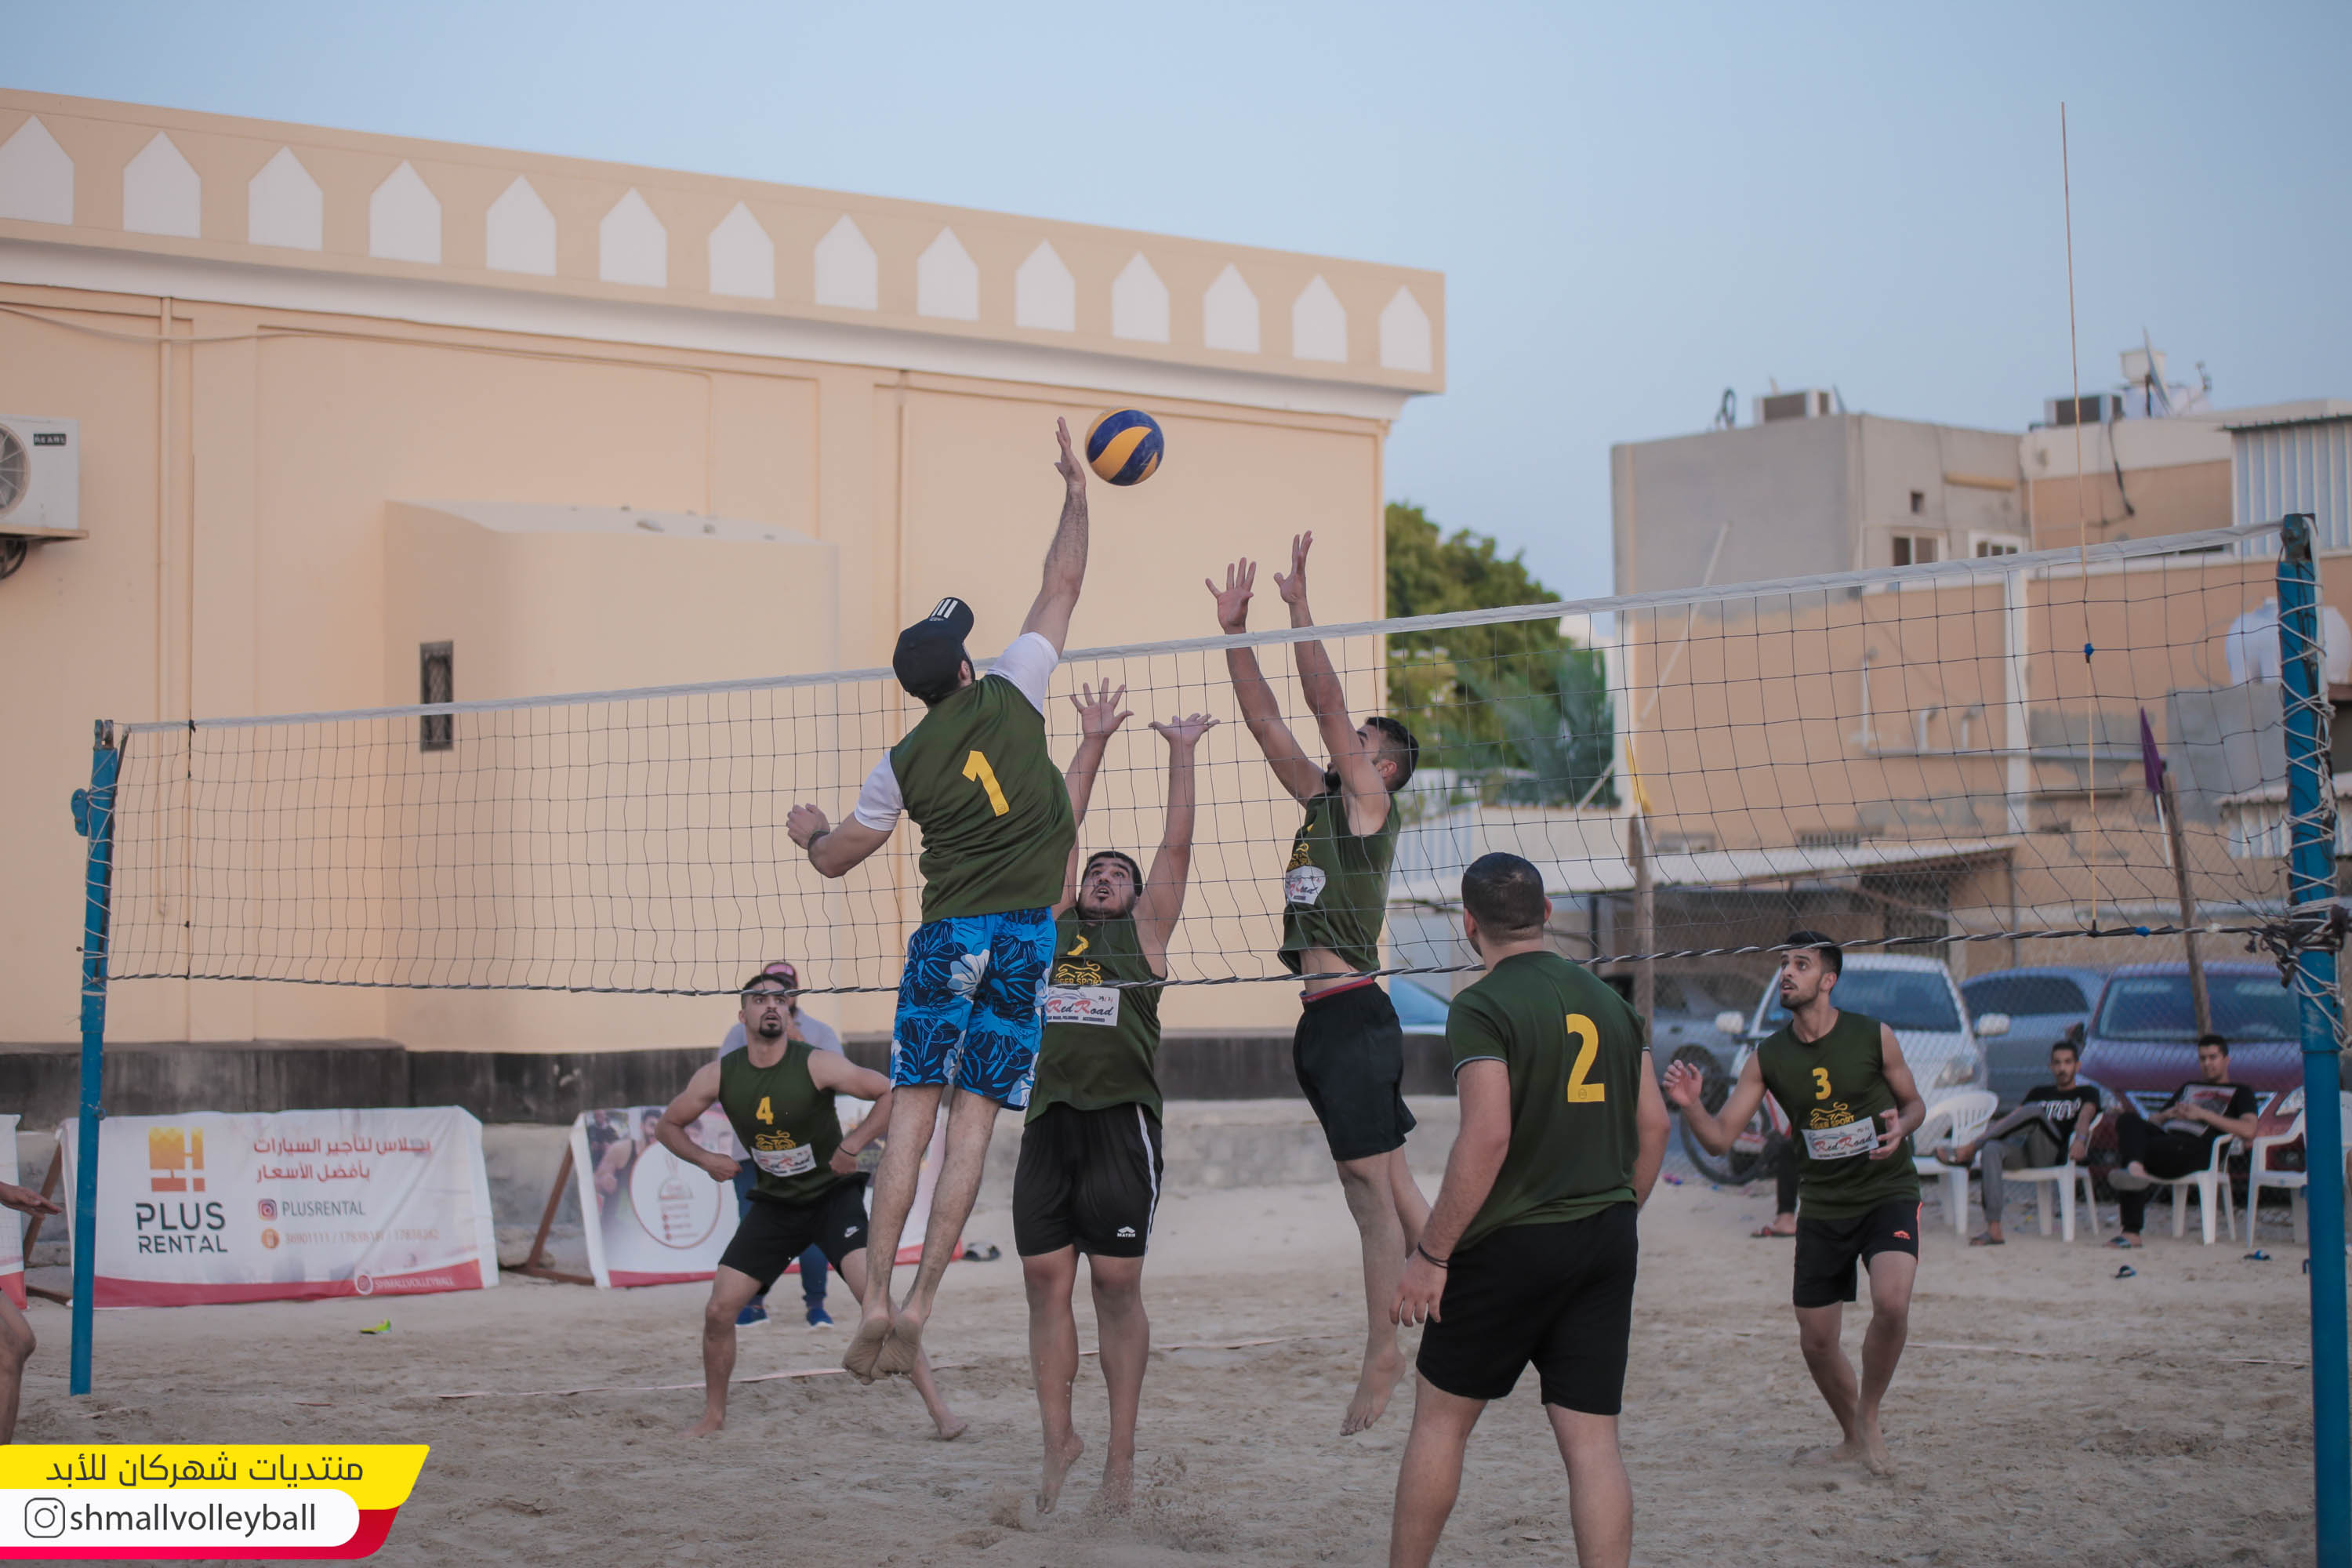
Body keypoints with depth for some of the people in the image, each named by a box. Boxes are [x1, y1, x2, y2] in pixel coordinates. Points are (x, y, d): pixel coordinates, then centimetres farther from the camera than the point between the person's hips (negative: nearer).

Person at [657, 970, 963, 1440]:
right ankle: (713, 1415, 18)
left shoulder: (817, 1065, -15)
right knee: (718, 1310, -4)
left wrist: (851, 1145, -19)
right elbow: (667, 1126, 10)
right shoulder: (718, 1076, -5)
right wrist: (705, 1159, -6)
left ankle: (937, 1407, -19)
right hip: (774, 1204, 4)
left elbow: (895, 1094, -13)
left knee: (874, 1293, -23)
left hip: (832, 1195, -4)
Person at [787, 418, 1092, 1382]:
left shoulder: (905, 763, 7)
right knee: (974, 1122, -4)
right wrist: (1076, 492, 21)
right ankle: (918, 1307, -9)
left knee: (913, 1115, 2)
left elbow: (835, 859, 18)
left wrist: (809, 833, 41)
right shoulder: (1010, 697, 3)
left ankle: (877, 1299, -8)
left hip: (945, 938, 1)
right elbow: (1062, 585, 10)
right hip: (1023, 934, -1)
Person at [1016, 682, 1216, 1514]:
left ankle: (1121, 1455, 4)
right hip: (1049, 1118, 3)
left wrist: (1181, 754, 15)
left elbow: (1177, 847, 11)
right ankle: (1058, 1442, 11)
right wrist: (1091, 744, 23)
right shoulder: (1055, 923, 20)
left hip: (1121, 1121, -3)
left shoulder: (1144, 931, 13)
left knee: (1117, 1286, -1)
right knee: (1046, 1281, 1)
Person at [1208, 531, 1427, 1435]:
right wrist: (1235, 631, 13)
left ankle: (1383, 1357, -7)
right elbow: (1264, 720, 18)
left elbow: (1326, 702, -11)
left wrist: (1299, 610, -9)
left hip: (1353, 1015, -9)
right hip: (1324, 1020, 9)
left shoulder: (1370, 803, -3)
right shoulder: (1322, 802, 18)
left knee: (1374, 1191, -8)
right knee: (1388, 1184, 12)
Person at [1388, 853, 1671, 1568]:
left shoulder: (1482, 1008, -11)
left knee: (1440, 1420, 10)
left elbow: (1487, 1138, -20)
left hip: (1512, 1244, -5)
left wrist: (1430, 1255, -15)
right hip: (1606, 1246, 5)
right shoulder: (1608, 1000, 10)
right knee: (1593, 1441, 3)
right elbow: (1653, 1125, 12)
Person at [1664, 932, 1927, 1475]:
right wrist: (1690, 1104, -22)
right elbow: (1719, 1137, -2)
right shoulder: (1768, 1057, -2)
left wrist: (1900, 1126, -16)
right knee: (1816, 1342, 4)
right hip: (1822, 1206, 3)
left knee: (1891, 1302, -28)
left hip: (1888, 1192, -3)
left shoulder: (1874, 1038, -8)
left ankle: (1869, 1417, -3)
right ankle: (1854, 1439, 31)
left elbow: (1914, 1104, 7)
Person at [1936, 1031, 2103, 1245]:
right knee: (1992, 1149, -31)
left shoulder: (2087, 1093, 18)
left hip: (2055, 1154, -4)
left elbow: (2084, 1116, -5)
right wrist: (1981, 1138, 10)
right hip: (2024, 1154, 4)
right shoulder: (2040, 1092, 32)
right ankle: (1993, 1228, -42)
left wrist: (2080, 1140, -27)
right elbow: (2009, 1119, 25)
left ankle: (1967, 1152, -30)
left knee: (2033, 1111, -32)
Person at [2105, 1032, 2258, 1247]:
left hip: (2195, 1150, -5)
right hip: (2165, 1136, 5)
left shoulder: (2240, 1093, 21)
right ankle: (2135, 1170, -49)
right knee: (2128, 1120, -30)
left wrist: (2204, 1115, -3)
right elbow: (2155, 1121, 34)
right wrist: (2169, 1114, 9)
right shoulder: (2188, 1088, 40)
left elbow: (2248, 1130, 0)